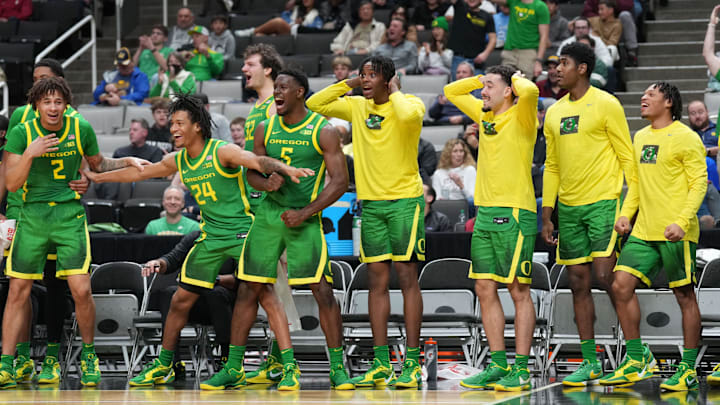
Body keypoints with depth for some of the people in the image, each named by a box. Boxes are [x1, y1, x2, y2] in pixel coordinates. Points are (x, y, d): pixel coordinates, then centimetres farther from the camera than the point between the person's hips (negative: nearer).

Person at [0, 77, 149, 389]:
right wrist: (29, 154, -23)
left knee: (81, 290, -10)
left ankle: (88, 354, 13)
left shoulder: (81, 129, -1)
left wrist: (126, 162, 2)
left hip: (70, 214, 0)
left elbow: (98, 164, 17)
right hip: (32, 216, 0)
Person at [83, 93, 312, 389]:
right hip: (211, 237, 7)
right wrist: (96, 177, 25)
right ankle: (163, 366, 23)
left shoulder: (222, 152, -14)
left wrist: (285, 168, -50)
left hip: (243, 233, -7)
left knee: (267, 297, -16)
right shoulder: (177, 161, 6)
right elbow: (139, 173, 20)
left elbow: (259, 162, -30)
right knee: (181, 300, 8)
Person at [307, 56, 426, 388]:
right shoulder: (357, 107, 10)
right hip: (370, 202, 6)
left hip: (405, 201, -6)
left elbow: (409, 115, -31)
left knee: (406, 277, -6)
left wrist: (394, 92, -12)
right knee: (377, 280, 5)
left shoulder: (409, 103, -7)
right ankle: (380, 364, 9)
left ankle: (412, 363, -4)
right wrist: (349, 84, 4)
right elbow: (314, 105, 11)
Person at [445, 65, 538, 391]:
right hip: (485, 213, 8)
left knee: (518, 291, -4)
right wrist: (481, 79, 15)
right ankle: (498, 365, 13)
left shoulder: (521, 117, -7)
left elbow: (530, 92, -28)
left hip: (514, 214, -8)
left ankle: (521, 370, -4)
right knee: (484, 289, 7)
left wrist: (516, 79, -7)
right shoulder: (485, 115, 15)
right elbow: (452, 91, 28)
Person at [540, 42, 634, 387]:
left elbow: (627, 157, -5)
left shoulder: (606, 105, -5)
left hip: (603, 202, -6)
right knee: (578, 283, 5)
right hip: (568, 207, 6)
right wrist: (547, 215, 13)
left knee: (605, 276, -14)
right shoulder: (554, 113, 13)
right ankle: (590, 362, 10)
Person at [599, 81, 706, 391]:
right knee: (621, 286, -3)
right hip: (643, 231, 7)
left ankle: (689, 369, 6)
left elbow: (699, 182, -10)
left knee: (684, 295, -1)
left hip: (675, 233, -7)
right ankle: (637, 360, 7)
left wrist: (682, 220, -20)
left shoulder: (685, 138, -6)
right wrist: (626, 213, 9)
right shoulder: (640, 138, 16)